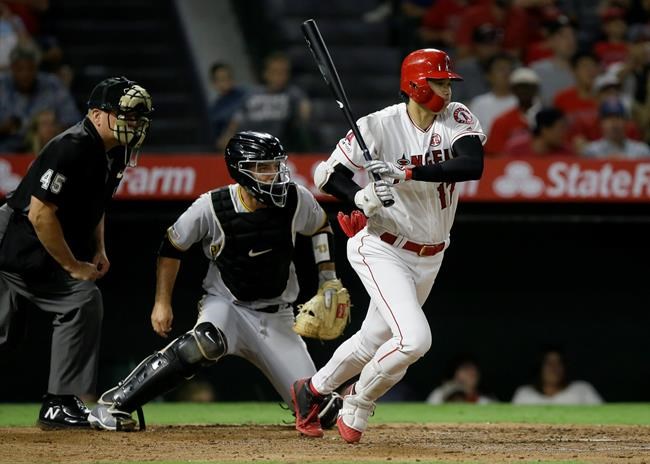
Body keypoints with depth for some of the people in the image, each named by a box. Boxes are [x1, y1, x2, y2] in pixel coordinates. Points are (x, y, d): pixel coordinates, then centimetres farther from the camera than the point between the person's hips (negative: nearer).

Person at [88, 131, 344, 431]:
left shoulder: (296, 200, -12)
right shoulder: (212, 207, -19)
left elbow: (321, 227, 11)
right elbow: (172, 246, -3)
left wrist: (329, 283, 7)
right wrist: (162, 303, -5)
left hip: (277, 317, 3)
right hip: (226, 305, -3)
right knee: (205, 343, -40)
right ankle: (113, 404, -32)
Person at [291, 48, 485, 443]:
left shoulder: (457, 119, -6)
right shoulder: (381, 126, -16)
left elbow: (473, 165, -25)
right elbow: (328, 174, -9)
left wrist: (405, 172, -33)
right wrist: (361, 198, -30)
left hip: (429, 258, 6)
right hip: (382, 250, -6)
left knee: (375, 341, 17)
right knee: (414, 338, -21)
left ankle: (312, 390, 42)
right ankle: (359, 403, 4)